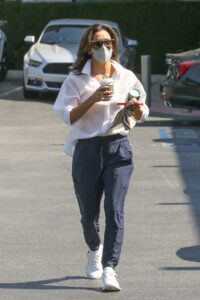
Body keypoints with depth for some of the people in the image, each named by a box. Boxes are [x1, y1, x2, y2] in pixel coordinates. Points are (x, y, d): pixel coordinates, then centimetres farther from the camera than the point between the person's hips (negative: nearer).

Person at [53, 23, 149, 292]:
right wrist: (94, 98, -19)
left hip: (118, 148, 0)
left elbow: (140, 116, 14)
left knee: (114, 208, -14)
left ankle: (109, 269, -16)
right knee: (88, 213, 9)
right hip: (87, 149, 0)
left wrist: (137, 107, -9)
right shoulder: (76, 80, 1)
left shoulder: (126, 77, 6)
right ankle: (95, 250, 41)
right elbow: (68, 116, -7)